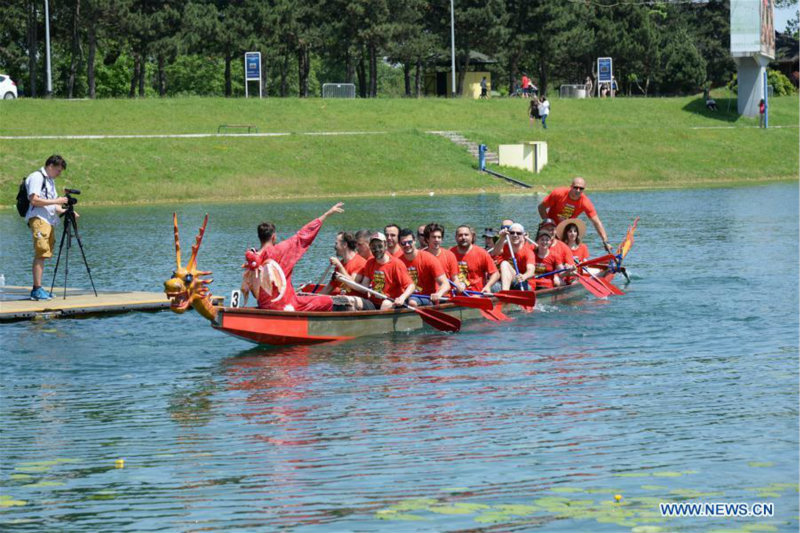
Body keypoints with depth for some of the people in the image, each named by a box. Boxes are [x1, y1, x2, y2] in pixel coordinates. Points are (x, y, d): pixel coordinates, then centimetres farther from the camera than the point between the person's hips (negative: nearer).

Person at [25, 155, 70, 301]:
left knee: (44, 255, 7)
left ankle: (37, 289, 9)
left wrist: (64, 211, 7)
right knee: (40, 254, -13)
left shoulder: (50, 181, 25)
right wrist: (56, 201, -14)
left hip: (50, 221, 10)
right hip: (38, 219, -10)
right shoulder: (36, 177, -5)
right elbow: (34, 200, -16)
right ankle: (37, 290, -16)